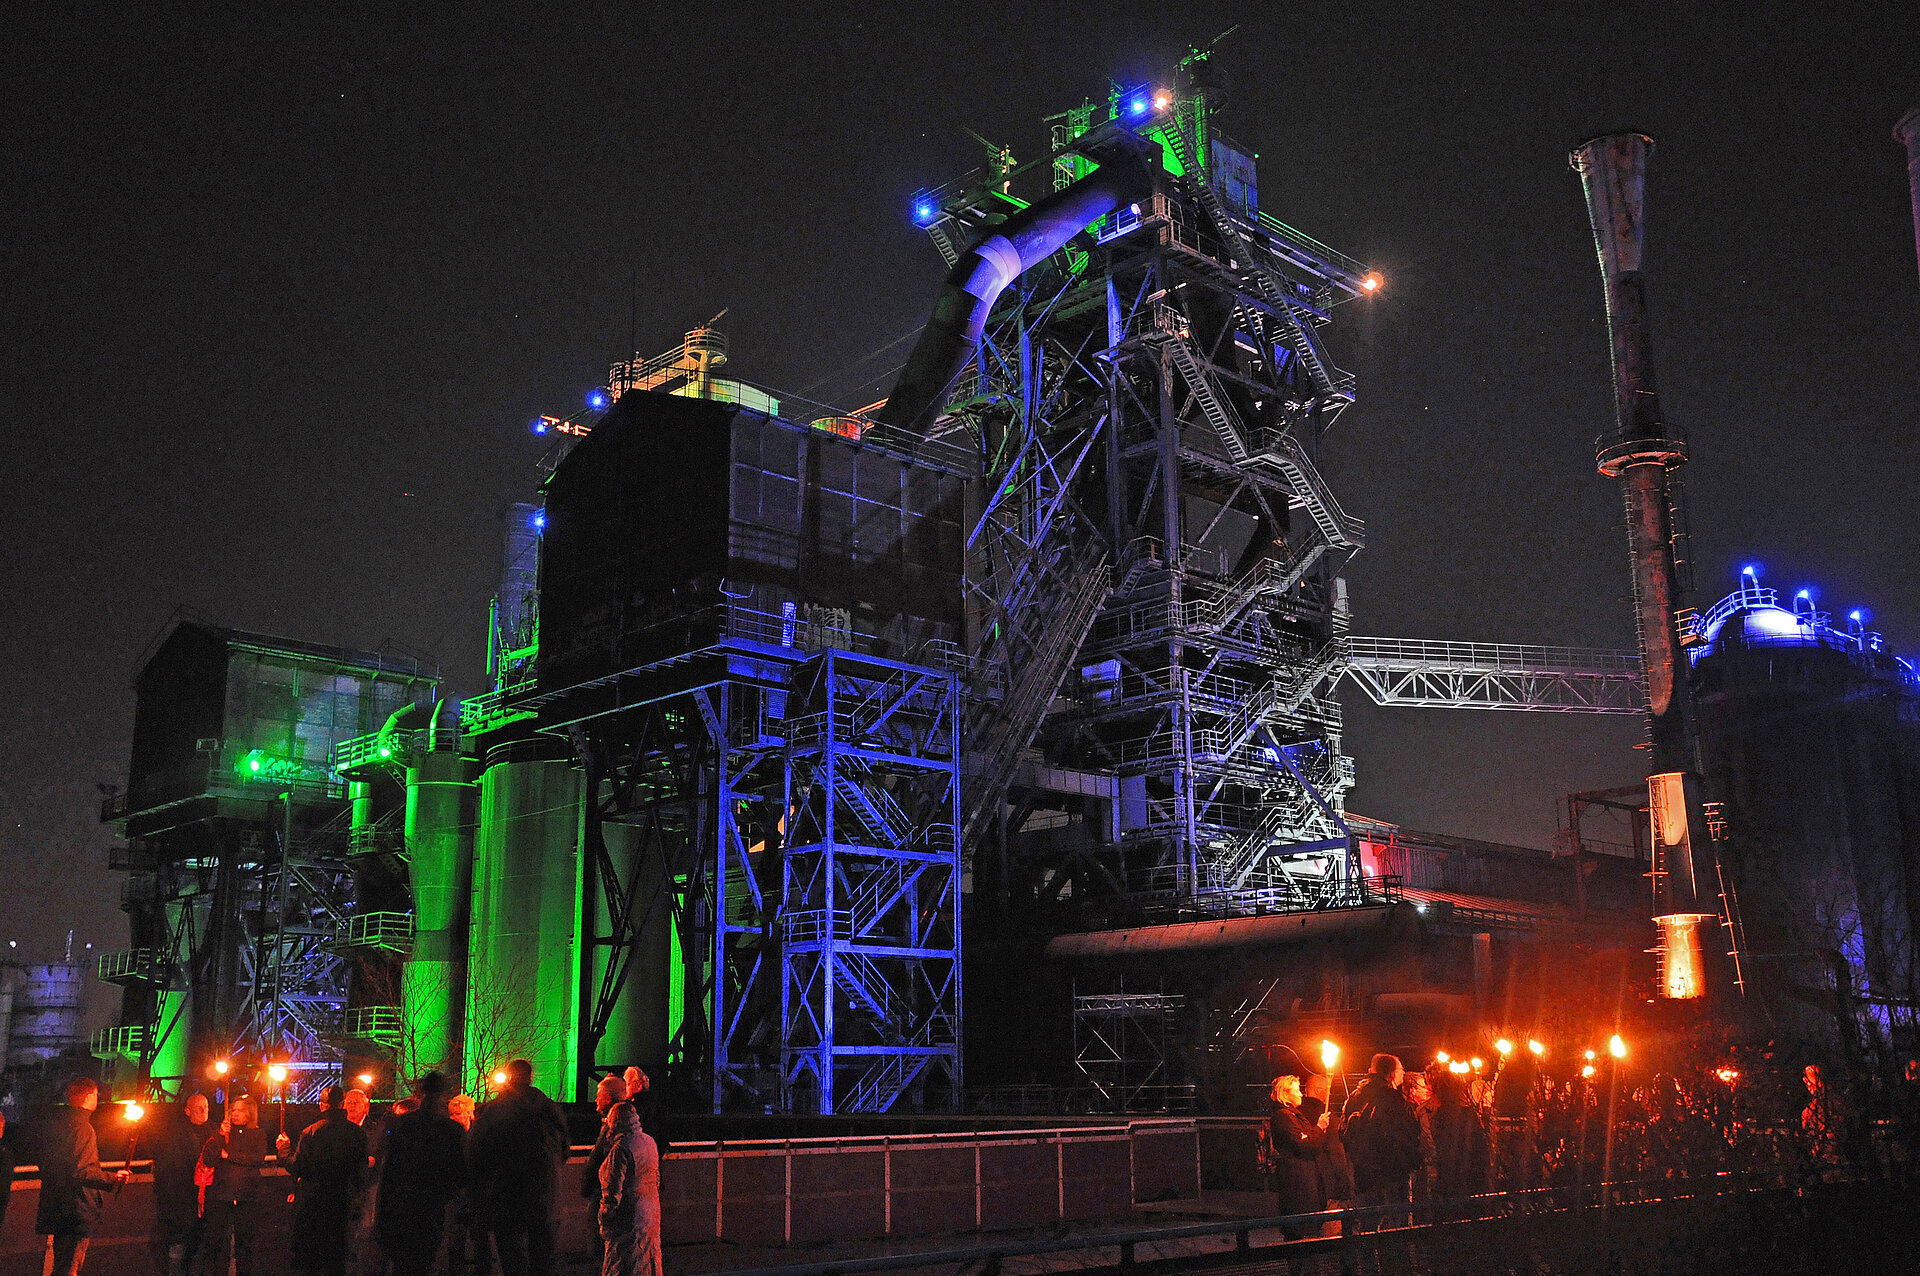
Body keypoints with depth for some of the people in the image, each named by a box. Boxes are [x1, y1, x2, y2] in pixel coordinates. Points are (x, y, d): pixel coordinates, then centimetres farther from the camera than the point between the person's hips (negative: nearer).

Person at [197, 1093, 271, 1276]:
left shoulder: (258, 1134, 9)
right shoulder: (222, 1134, 10)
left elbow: (258, 1158, -7)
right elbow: (207, 1160, -2)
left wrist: (229, 1155, -6)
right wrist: (220, 1136, -10)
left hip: (248, 1195, 0)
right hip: (221, 1194, 0)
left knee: (244, 1240, 5)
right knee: (215, 1240, -5)